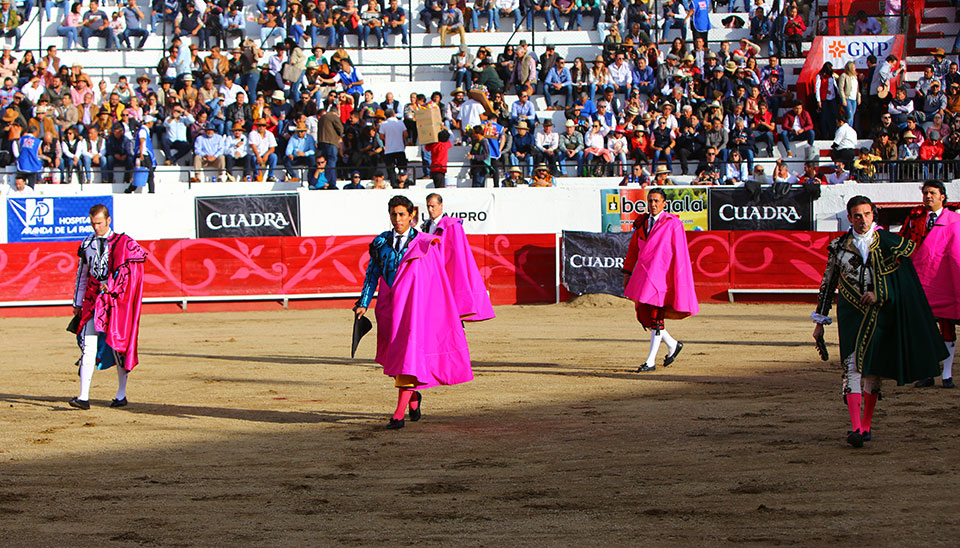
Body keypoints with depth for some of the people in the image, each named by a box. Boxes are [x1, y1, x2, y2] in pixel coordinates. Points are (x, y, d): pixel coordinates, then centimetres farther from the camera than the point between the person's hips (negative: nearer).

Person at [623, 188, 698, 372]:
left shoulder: (672, 224, -6)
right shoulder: (641, 222, 11)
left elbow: (679, 253, -7)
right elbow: (633, 248, 17)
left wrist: (679, 280, -11)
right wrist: (627, 272, 13)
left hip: (661, 274, -6)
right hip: (643, 274, 6)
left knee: (656, 317, -7)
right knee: (642, 315, 6)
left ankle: (651, 362, -2)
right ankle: (672, 345, 27)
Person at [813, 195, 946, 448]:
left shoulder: (888, 241, 3)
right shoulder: (839, 246, 6)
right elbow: (828, 283, 12)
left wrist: (878, 294, -11)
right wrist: (820, 320, 13)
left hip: (880, 312, 1)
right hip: (851, 312, -1)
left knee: (874, 370, 6)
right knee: (852, 365, -14)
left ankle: (866, 425, 20)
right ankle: (856, 428, -21)